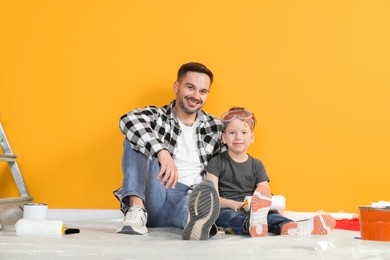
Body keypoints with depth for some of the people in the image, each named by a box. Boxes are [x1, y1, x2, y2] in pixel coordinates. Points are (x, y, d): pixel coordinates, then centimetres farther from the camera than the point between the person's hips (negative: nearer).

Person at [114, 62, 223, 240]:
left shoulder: (215, 128, 15)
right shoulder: (156, 117, 6)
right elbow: (128, 121, -19)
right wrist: (162, 151, -36)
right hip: (153, 198, 0)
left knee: (207, 189, -35)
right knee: (137, 137, -16)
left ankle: (197, 221, -73)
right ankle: (136, 208, -34)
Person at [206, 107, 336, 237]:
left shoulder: (256, 165, 17)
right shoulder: (217, 163, 8)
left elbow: (267, 195, 6)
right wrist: (233, 204, -22)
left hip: (250, 208, 3)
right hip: (226, 209, -3)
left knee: (272, 215, -29)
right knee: (232, 216, -38)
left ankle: (288, 227, -63)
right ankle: (251, 224, -72)